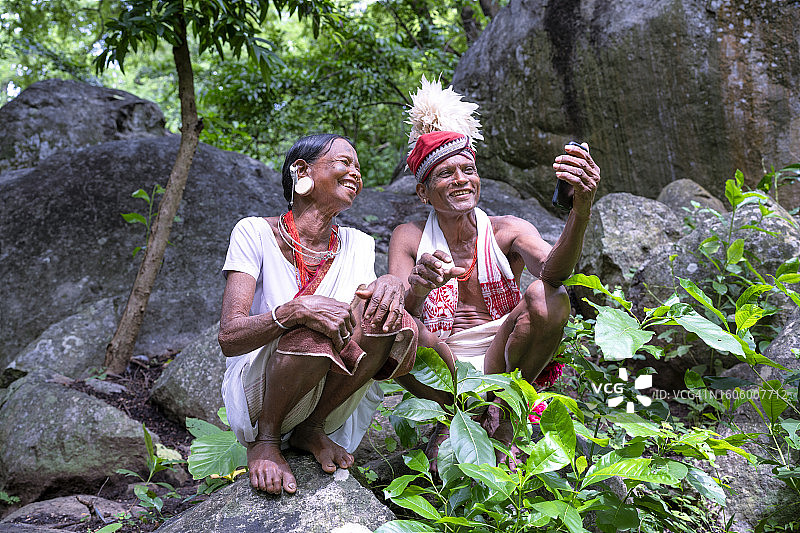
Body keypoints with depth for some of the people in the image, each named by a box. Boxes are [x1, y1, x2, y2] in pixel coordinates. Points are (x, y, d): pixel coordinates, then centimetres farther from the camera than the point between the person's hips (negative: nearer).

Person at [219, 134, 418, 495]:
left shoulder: (359, 246, 6)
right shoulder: (255, 233, -8)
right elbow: (229, 338, -18)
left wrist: (391, 285, -25)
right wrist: (297, 310, -36)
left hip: (329, 402, 4)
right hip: (255, 394, -4)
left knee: (386, 318, -22)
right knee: (312, 333, -34)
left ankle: (311, 429, -4)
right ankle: (264, 439, -7)